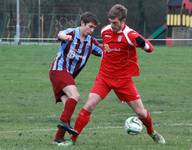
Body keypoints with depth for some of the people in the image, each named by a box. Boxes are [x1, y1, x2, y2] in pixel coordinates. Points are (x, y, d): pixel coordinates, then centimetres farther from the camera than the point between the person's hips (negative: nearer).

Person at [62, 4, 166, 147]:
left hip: (123, 79, -3)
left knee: (140, 112, 2)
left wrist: (142, 43, -44)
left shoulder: (129, 35, -17)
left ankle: (152, 132, 32)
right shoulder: (105, 31, -2)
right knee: (88, 106, -13)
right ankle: (73, 139, -7)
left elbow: (150, 48, -24)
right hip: (104, 76, 3)